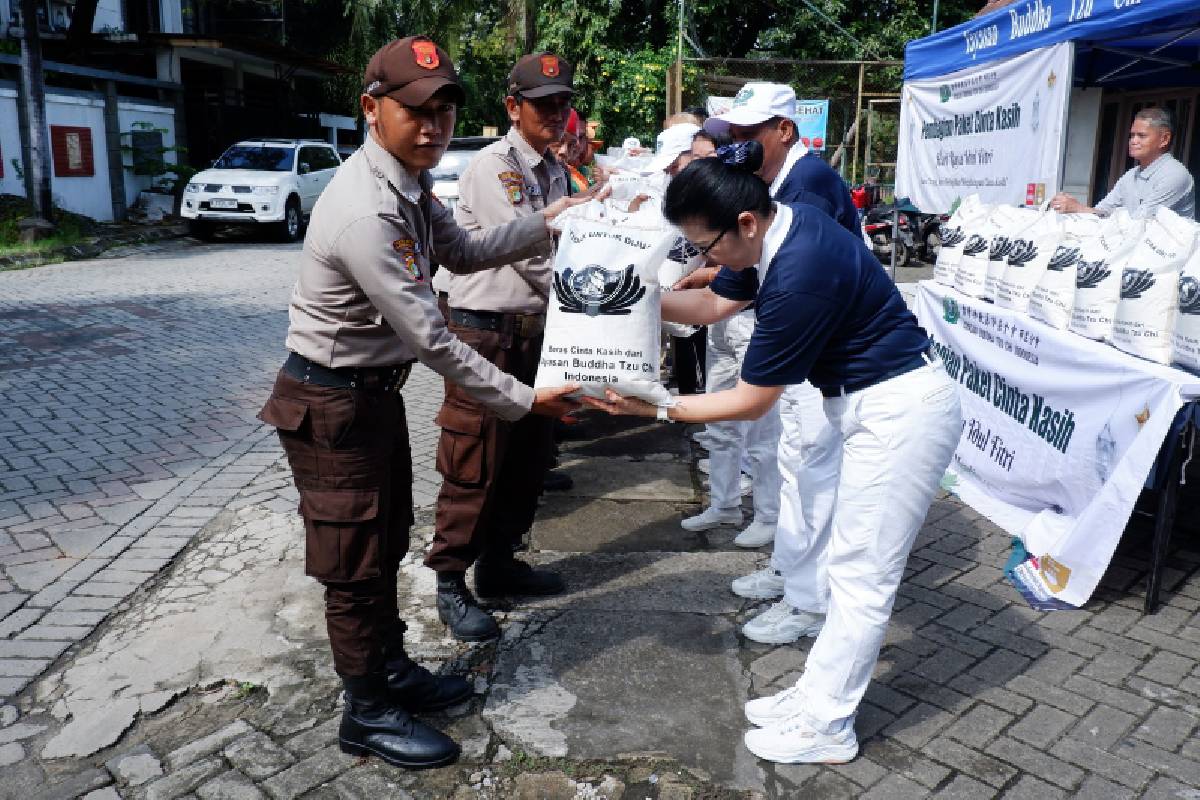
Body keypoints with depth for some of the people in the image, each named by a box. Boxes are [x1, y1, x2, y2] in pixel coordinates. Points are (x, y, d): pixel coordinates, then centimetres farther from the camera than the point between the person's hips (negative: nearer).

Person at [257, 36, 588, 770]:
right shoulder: (365, 214, -29)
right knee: (356, 563, 5)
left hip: (376, 388, 9)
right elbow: (432, 339, -27)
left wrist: (546, 223, 4)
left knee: (387, 542, 21)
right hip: (332, 403, -9)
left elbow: (463, 252, 14)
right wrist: (522, 398, -20)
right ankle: (368, 713, 24)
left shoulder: (409, 183, 1)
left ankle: (390, 668, 40)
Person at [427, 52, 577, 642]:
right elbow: (528, 254, -18)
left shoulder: (556, 173, 13)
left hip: (538, 331, 8)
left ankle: (498, 562, 30)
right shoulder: (490, 167, -12)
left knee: (527, 457, 14)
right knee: (474, 465, -2)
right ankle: (450, 584, 12)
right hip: (487, 333, -8)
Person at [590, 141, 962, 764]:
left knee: (861, 576, 1)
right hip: (867, 404, 10)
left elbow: (751, 401, -21)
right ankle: (818, 694, 27)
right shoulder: (777, 229, -3)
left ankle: (826, 729, 15)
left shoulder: (800, 275, -30)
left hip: (902, 413, -10)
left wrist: (657, 410, -15)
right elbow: (715, 302, 12)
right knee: (850, 565, 14)